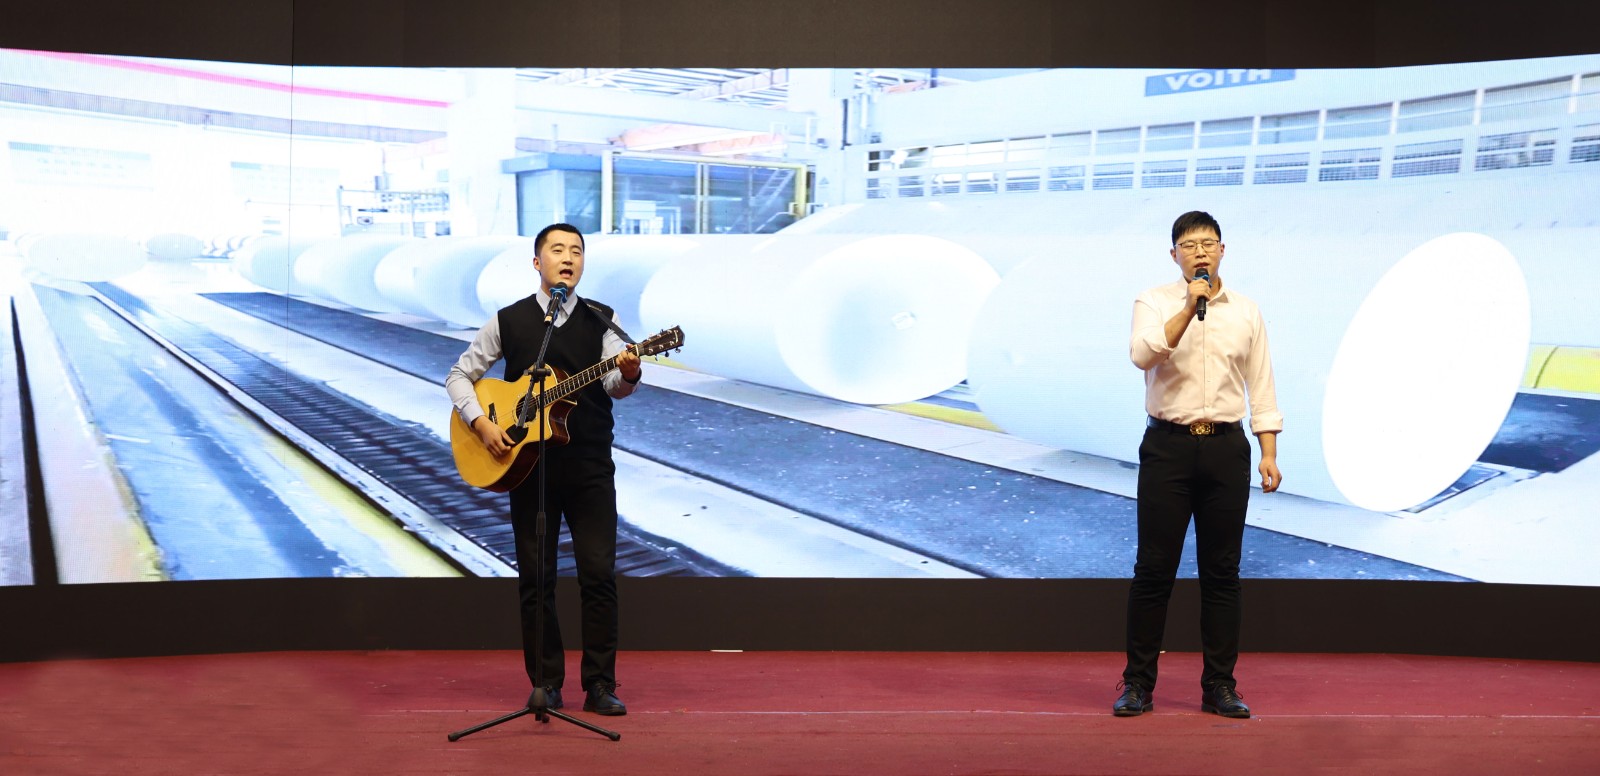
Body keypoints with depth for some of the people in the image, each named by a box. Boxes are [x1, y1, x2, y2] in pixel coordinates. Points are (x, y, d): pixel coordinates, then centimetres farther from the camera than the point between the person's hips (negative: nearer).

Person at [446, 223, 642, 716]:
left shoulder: (602, 320, 5)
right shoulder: (508, 321, 5)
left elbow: (614, 386, -8)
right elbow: (459, 376, 9)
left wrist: (628, 374, -32)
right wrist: (481, 424, -7)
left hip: (591, 466, 0)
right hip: (527, 464, 0)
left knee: (599, 573, -3)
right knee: (535, 576, 4)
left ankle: (599, 685, 6)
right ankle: (546, 684, 14)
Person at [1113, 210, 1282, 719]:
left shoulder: (1246, 311, 10)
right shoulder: (1154, 302, 2)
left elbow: (1261, 388, 10)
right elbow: (1143, 354, -18)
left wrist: (1269, 454, 3)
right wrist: (1190, 308, -22)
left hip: (1226, 448, 3)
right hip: (1168, 447, -2)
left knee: (1222, 571, 6)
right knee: (1154, 568, 0)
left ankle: (1219, 686, 14)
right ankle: (1138, 684, 9)